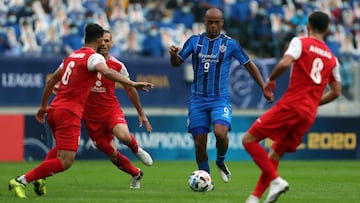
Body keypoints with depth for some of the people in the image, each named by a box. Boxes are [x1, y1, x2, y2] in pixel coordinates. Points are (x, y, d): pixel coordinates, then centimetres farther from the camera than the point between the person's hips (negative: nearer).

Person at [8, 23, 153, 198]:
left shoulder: (72, 56, 17)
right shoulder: (94, 57, -5)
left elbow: (52, 80, 25)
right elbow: (107, 73, -27)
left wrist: (43, 106, 36)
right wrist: (133, 84, -32)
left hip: (54, 109, 9)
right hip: (69, 113, -9)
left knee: (61, 148, 33)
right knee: (65, 162, -9)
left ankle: (40, 178, 15)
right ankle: (22, 180, -13)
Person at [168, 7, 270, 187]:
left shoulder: (230, 44, -1)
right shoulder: (194, 41, 5)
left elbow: (249, 65, 7)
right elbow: (176, 63, 7)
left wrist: (264, 88, 2)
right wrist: (173, 54, -16)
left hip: (220, 99, -2)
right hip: (198, 100, 2)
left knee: (220, 133, -25)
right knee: (199, 142, -1)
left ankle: (221, 162, 6)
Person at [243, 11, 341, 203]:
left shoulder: (300, 42, 0)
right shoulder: (332, 58, 16)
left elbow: (285, 63, -18)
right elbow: (336, 91, 18)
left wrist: (271, 80, -2)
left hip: (290, 106, -6)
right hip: (309, 115, 6)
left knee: (249, 139, -1)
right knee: (274, 155, 15)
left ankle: (276, 180, -15)